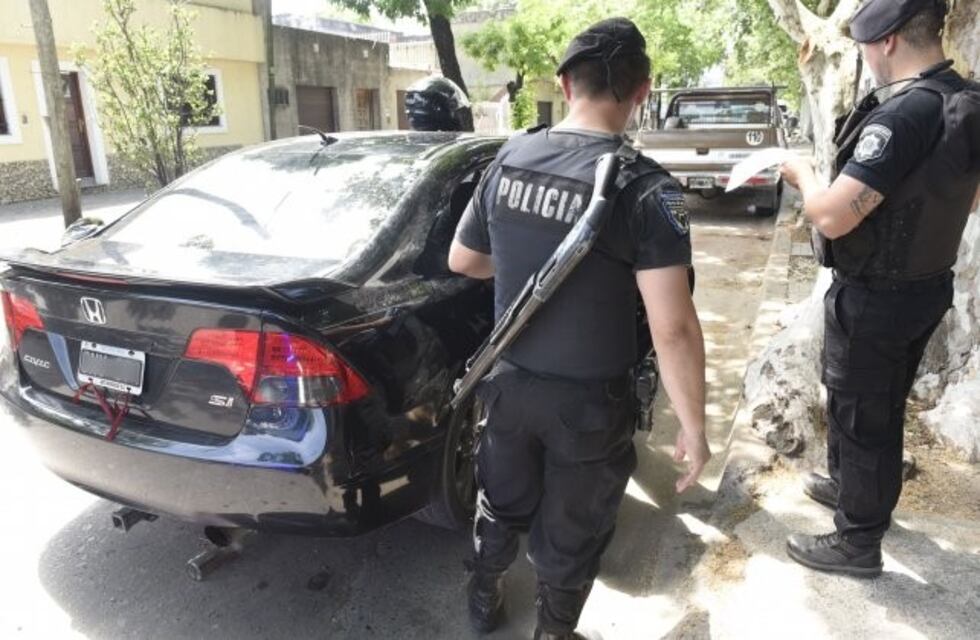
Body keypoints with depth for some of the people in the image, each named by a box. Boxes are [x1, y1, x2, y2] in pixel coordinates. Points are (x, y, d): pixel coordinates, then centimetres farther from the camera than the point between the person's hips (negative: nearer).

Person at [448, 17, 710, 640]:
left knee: (503, 503, 28)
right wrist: (693, 428, -12)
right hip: (589, 399, -4)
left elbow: (462, 260, 8)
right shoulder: (647, 188, -19)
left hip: (510, 380, 5)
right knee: (571, 531, 20)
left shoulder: (507, 159, -4)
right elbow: (673, 329, -23)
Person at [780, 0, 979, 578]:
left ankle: (858, 542, 23)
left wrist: (803, 174, -10)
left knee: (862, 415, 6)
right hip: (928, 286, 9)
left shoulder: (903, 115, -27)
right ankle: (849, 483, 47)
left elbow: (832, 218, -29)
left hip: (875, 299, -9)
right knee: (876, 405, 25)